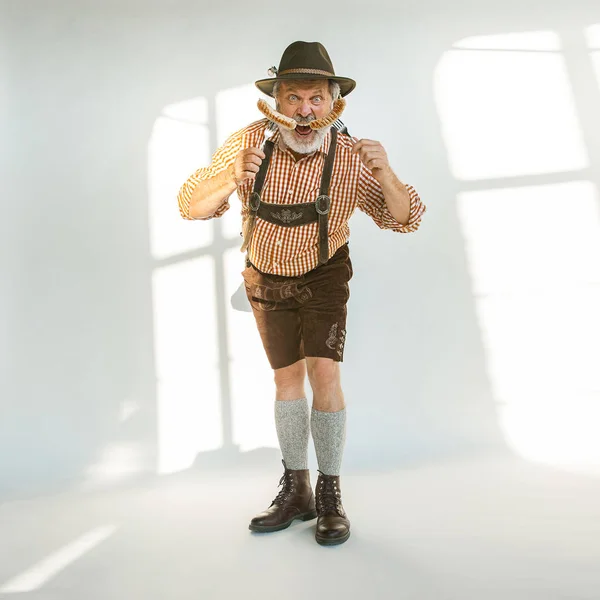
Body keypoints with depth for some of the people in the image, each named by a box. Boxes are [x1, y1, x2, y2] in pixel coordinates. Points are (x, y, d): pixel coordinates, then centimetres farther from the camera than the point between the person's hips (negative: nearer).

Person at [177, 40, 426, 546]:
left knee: (324, 375, -14)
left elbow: (406, 220, -21)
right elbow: (191, 207, -22)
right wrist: (232, 177, -41)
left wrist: (385, 174, -40)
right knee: (287, 377, 8)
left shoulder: (351, 156, -24)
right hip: (266, 277, 2)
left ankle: (330, 495, 4)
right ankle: (297, 492, 21)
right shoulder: (250, 143, -23)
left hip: (324, 275, -1)